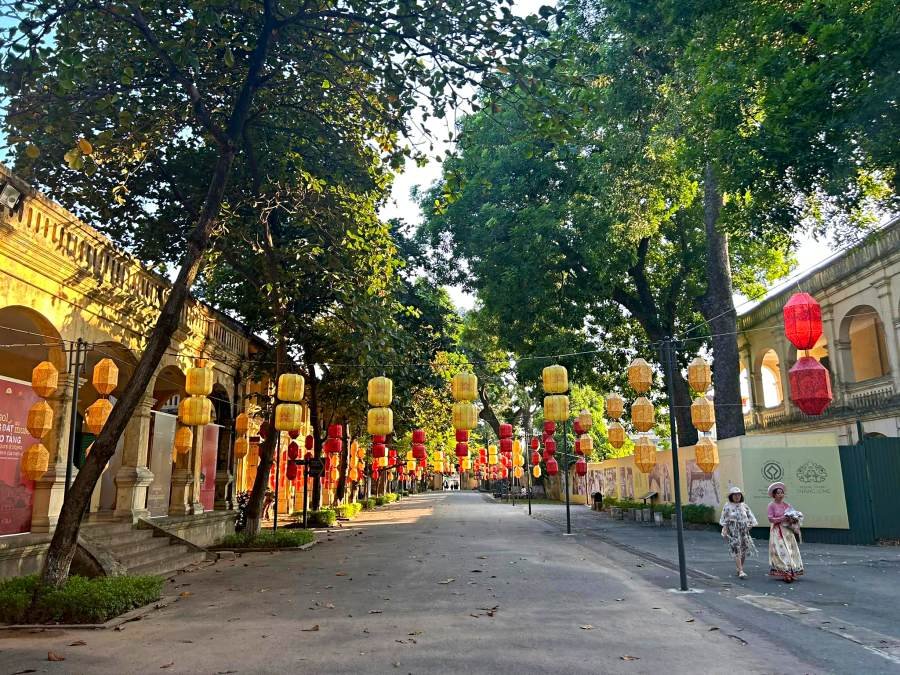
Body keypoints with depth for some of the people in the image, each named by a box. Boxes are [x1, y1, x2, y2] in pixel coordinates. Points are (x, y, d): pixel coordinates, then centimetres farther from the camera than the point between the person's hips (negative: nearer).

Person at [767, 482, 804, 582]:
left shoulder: (787, 505, 8)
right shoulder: (771, 505, -5)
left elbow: (794, 516, 13)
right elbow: (770, 519, -11)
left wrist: (793, 519, -10)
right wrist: (782, 518, -18)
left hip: (787, 531, 5)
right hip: (777, 532, -5)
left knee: (791, 551, 3)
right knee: (781, 552, -8)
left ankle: (791, 573, 9)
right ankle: (784, 574, -6)